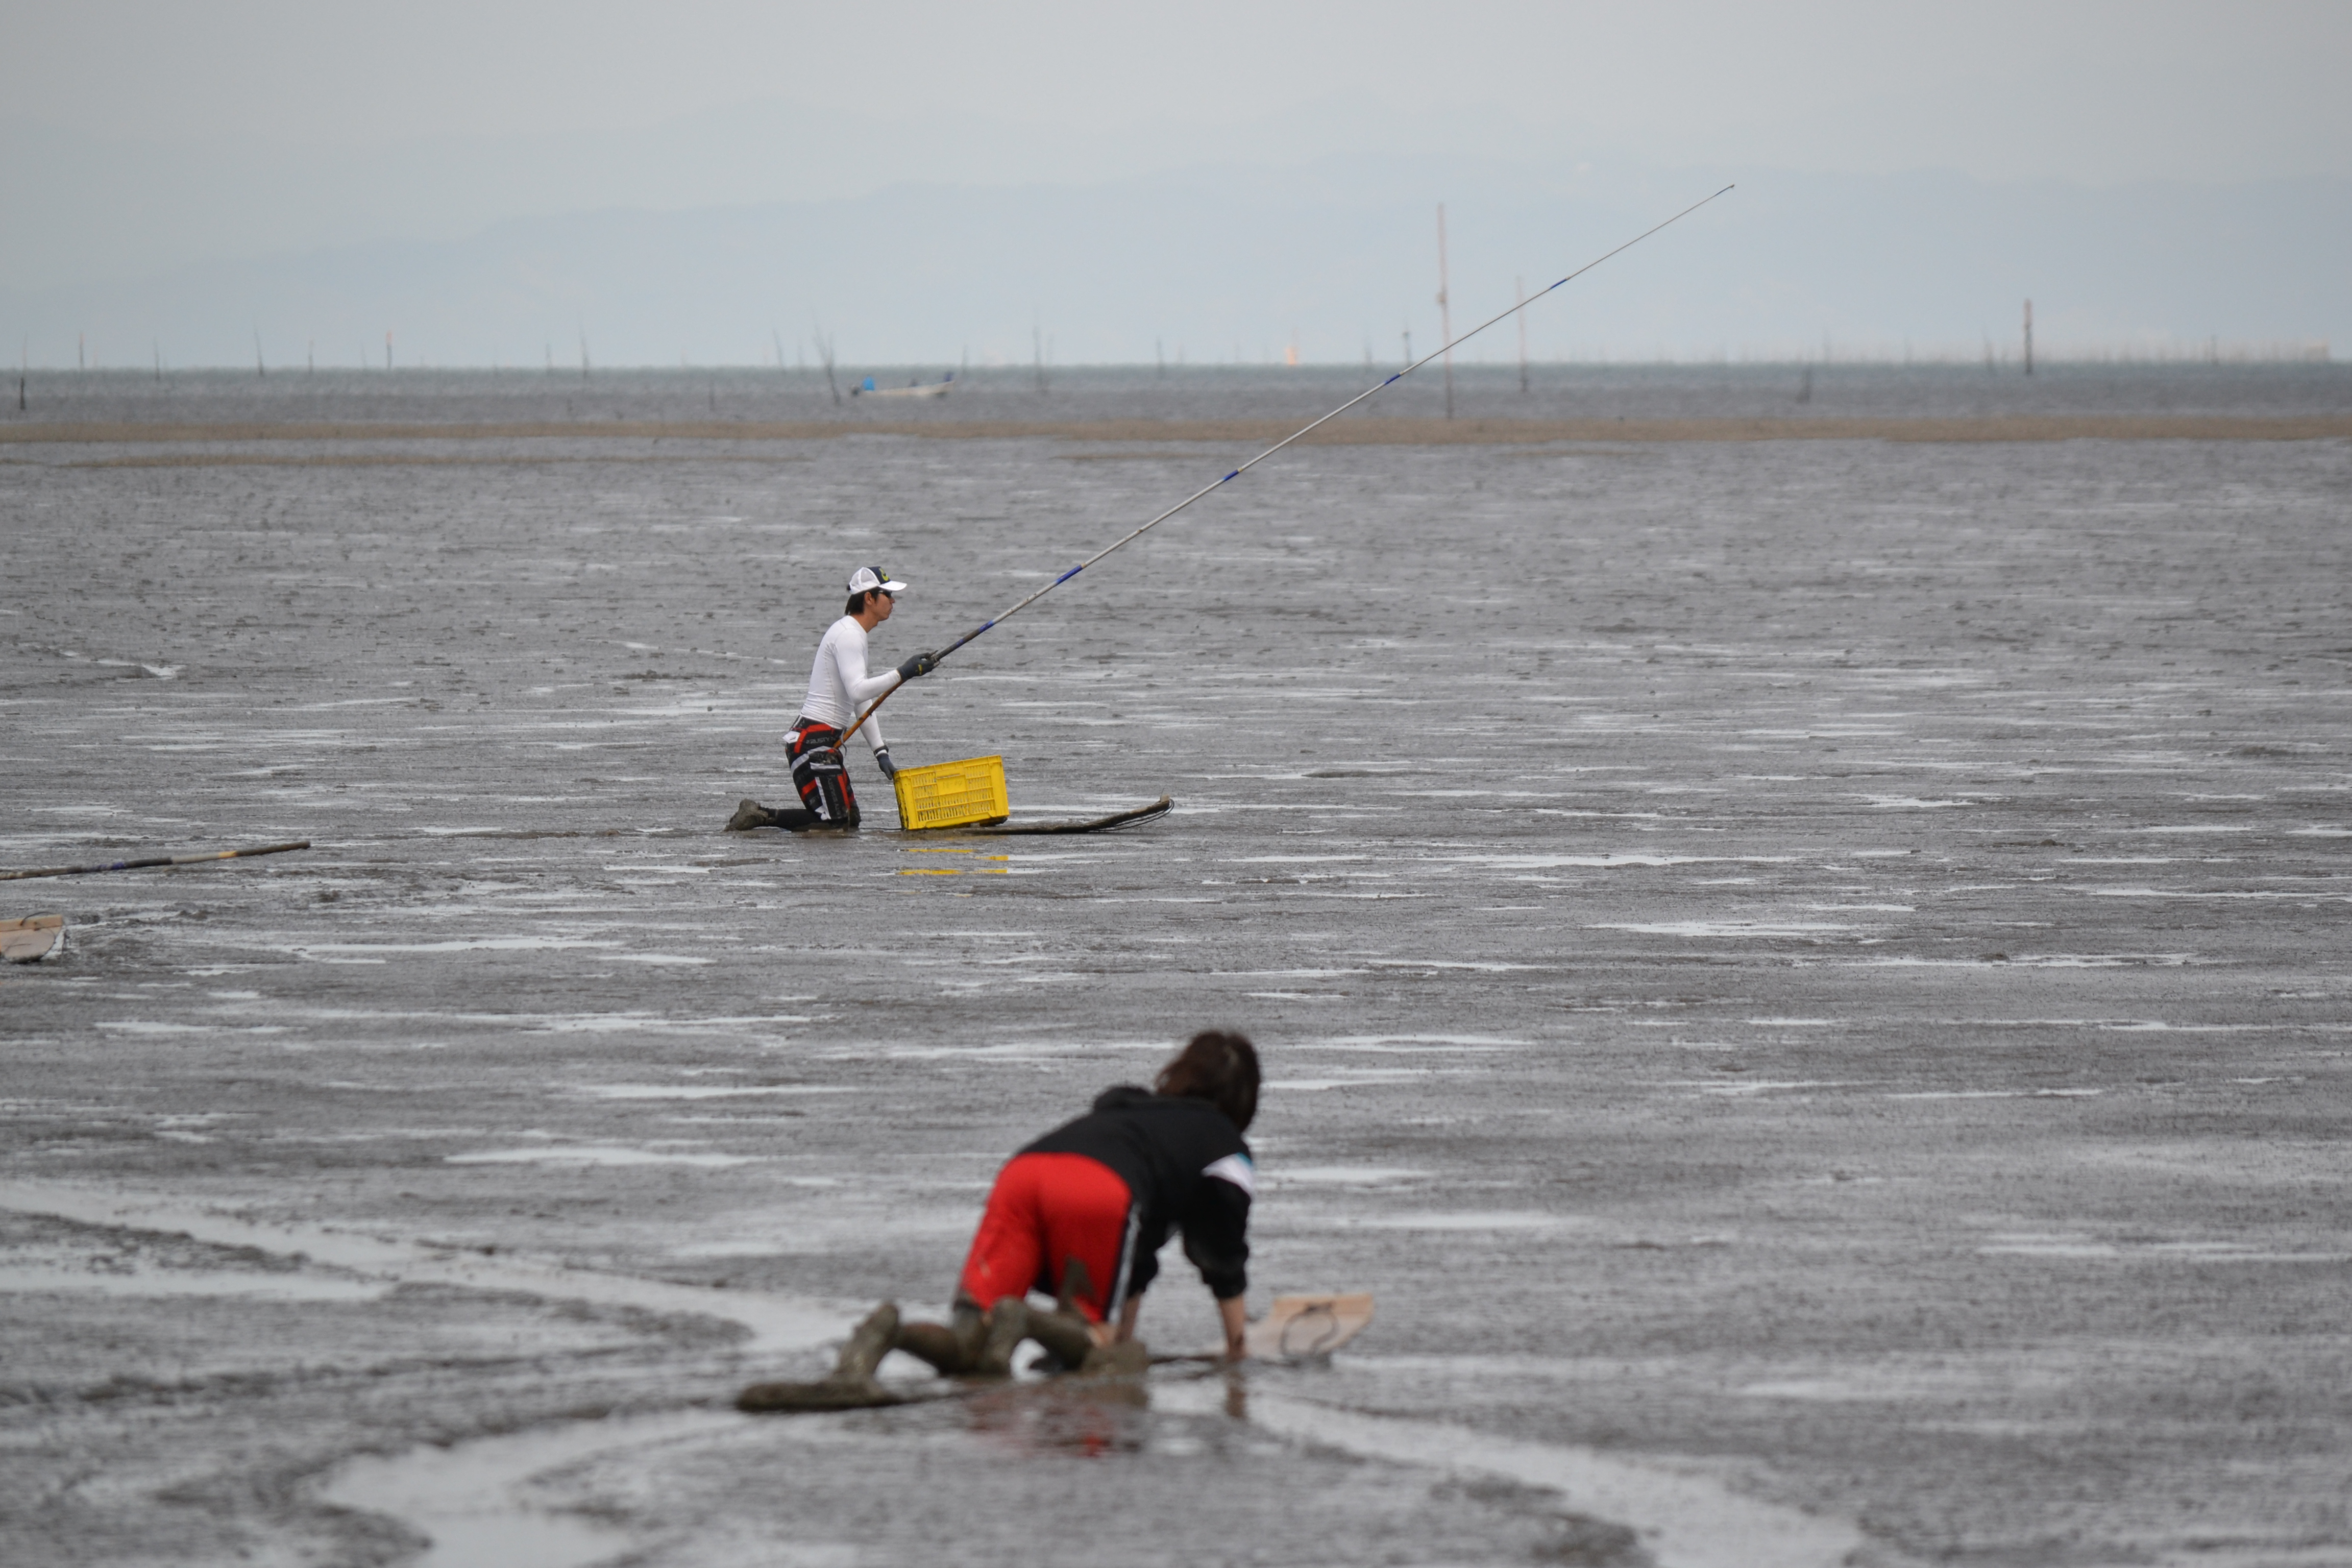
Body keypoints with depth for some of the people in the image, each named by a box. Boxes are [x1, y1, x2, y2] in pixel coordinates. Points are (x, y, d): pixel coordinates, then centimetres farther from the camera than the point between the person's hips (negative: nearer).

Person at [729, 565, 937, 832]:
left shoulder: (855, 635, 18)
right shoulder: (848, 635, -14)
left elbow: (862, 700, 19)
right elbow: (857, 691, -27)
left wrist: (880, 752, 13)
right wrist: (903, 674, -29)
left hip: (826, 741, 10)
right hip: (813, 742, -10)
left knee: (850, 820, 11)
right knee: (835, 822, -13)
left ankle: (757, 814, 11)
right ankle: (760, 817, -7)